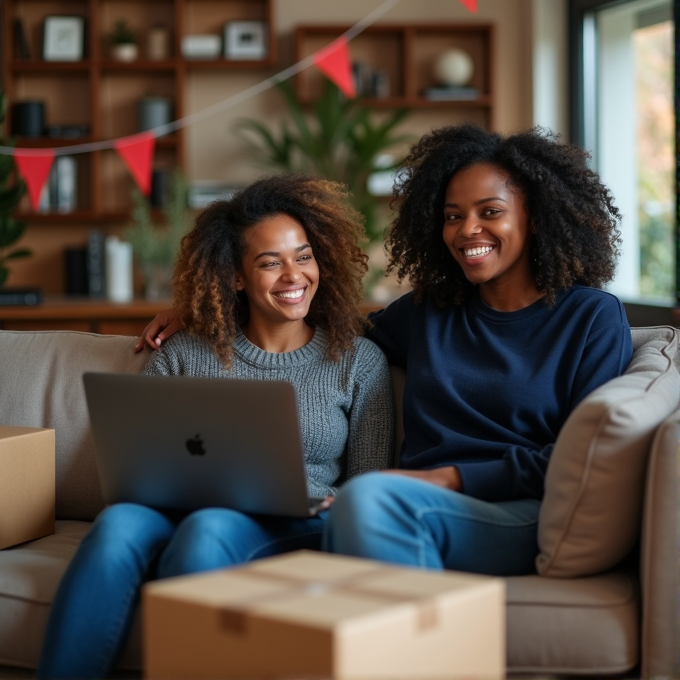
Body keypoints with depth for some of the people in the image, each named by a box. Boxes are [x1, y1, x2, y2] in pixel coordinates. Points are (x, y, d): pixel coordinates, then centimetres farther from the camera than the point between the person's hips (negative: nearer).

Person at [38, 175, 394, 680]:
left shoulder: (359, 360, 12)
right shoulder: (184, 356, 15)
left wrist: (319, 505, -11)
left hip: (292, 528, -1)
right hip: (180, 513, 2)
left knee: (208, 529, -37)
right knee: (119, 523, -34)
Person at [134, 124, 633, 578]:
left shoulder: (593, 318, 8)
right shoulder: (428, 310, 21)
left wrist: (452, 478, -11)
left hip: (521, 520, -4)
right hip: (422, 514, 4)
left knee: (367, 496, -34)